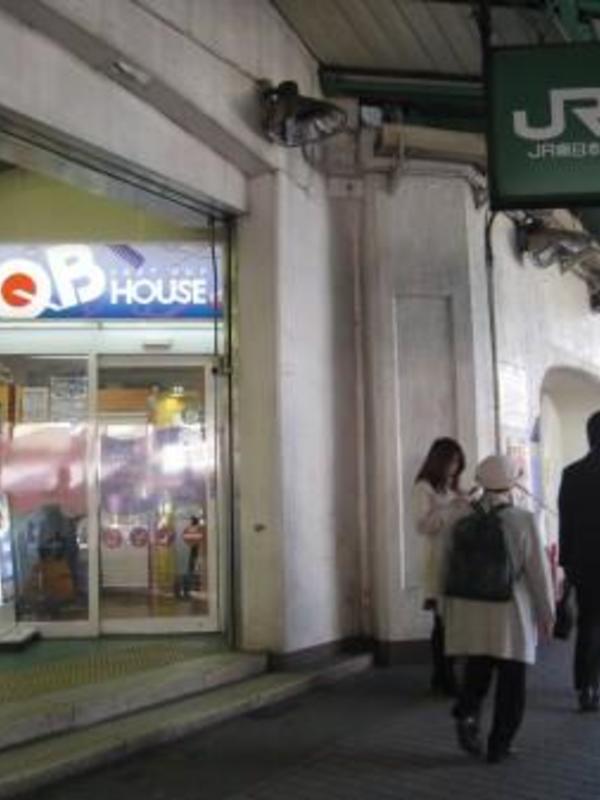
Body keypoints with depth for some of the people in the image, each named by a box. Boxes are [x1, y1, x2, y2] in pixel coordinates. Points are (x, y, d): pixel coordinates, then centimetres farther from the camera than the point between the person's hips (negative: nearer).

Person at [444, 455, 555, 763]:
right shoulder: (524, 521, -12)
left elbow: (449, 567, 5)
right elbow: (538, 572, -8)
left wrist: (448, 611, 17)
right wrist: (547, 613, 4)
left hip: (472, 613, 3)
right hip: (511, 615, -3)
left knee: (476, 674, 17)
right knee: (510, 682, 10)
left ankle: (467, 714, -8)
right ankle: (499, 745, 13)